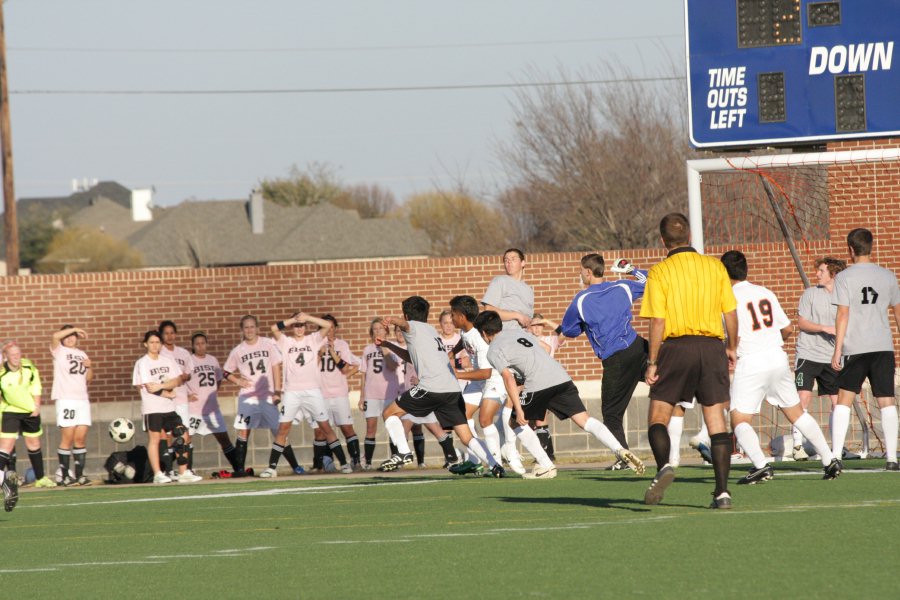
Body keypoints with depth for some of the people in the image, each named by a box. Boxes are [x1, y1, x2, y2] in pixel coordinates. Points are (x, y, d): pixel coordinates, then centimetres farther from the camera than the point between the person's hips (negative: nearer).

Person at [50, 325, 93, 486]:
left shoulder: (82, 354, 21)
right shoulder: (59, 351, 5)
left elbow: (88, 378, 24)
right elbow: (55, 336, -16)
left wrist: (89, 367, 5)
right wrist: (74, 329, -7)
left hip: (82, 400, 5)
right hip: (65, 399, -5)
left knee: (81, 439, 0)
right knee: (67, 438, -9)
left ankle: (79, 474, 3)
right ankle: (64, 475, -5)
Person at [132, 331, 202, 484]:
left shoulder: (168, 361, 12)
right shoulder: (142, 363, -3)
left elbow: (177, 381, 2)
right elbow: (149, 387, -10)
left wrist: (160, 386, -13)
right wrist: (168, 394, -6)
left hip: (169, 408, 5)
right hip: (152, 408, -5)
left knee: (181, 437, -1)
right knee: (154, 439, -4)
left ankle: (183, 473, 1)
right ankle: (158, 474, -1)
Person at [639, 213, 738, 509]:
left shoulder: (659, 272, -3)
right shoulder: (715, 267, 6)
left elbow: (658, 321, -8)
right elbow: (731, 312, 7)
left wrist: (652, 362, -4)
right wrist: (731, 348, 20)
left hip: (676, 347, -3)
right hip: (712, 346, 3)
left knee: (658, 416, 6)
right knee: (716, 421, 5)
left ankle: (664, 465, -21)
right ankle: (722, 490, 0)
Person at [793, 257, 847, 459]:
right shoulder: (810, 293, 1)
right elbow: (802, 322, -5)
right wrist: (825, 328, -16)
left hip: (832, 357, 3)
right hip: (808, 354, -3)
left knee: (838, 401, 3)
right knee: (803, 398, -11)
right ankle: (798, 446, -9)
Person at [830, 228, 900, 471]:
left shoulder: (844, 277, -4)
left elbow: (843, 315, -8)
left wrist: (838, 350, -7)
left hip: (855, 348, -2)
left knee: (844, 400, 5)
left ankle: (835, 455, -2)